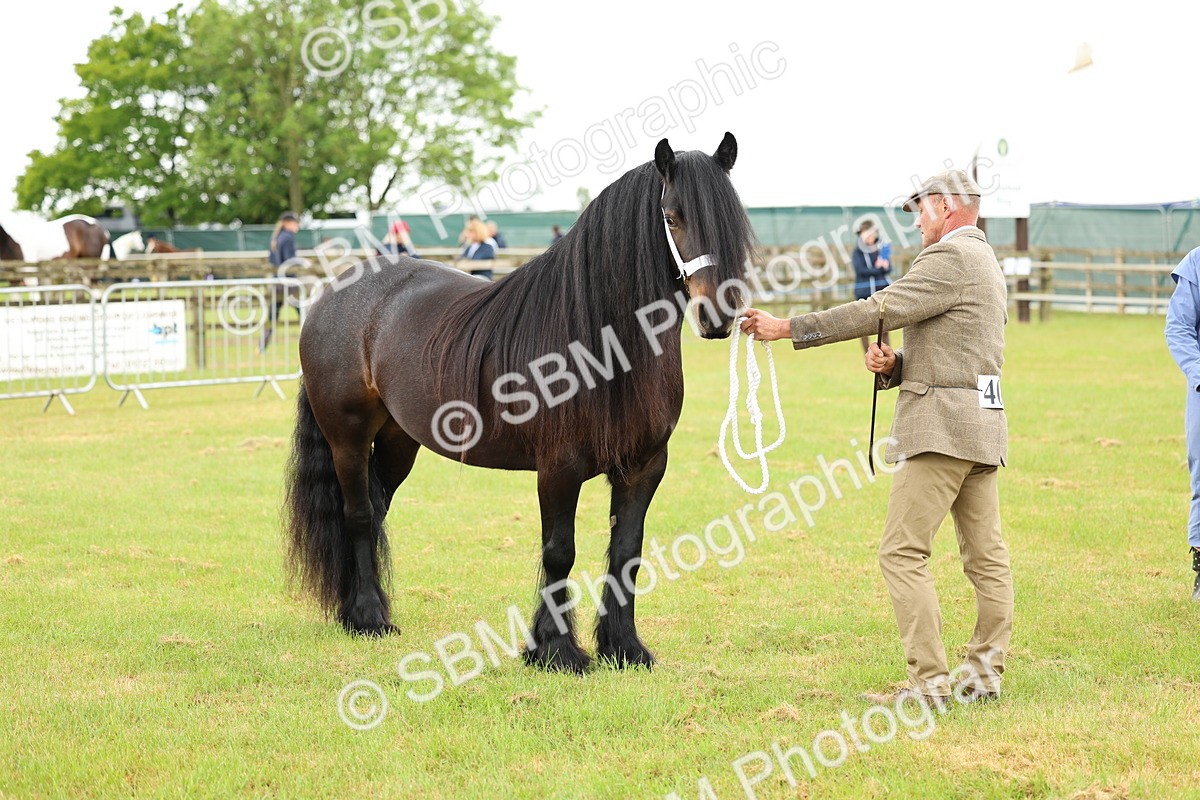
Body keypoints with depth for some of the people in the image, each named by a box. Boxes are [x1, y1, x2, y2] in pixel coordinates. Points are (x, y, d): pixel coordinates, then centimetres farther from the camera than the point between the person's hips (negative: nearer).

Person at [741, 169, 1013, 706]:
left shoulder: (950, 258, -11)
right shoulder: (986, 263, 22)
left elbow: (879, 311, -16)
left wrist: (787, 329, -13)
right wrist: (892, 365, 1)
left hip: (942, 426, -11)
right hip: (982, 423, 11)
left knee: (902, 553, -9)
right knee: (986, 555, 9)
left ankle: (929, 682, -12)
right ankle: (985, 675, 12)